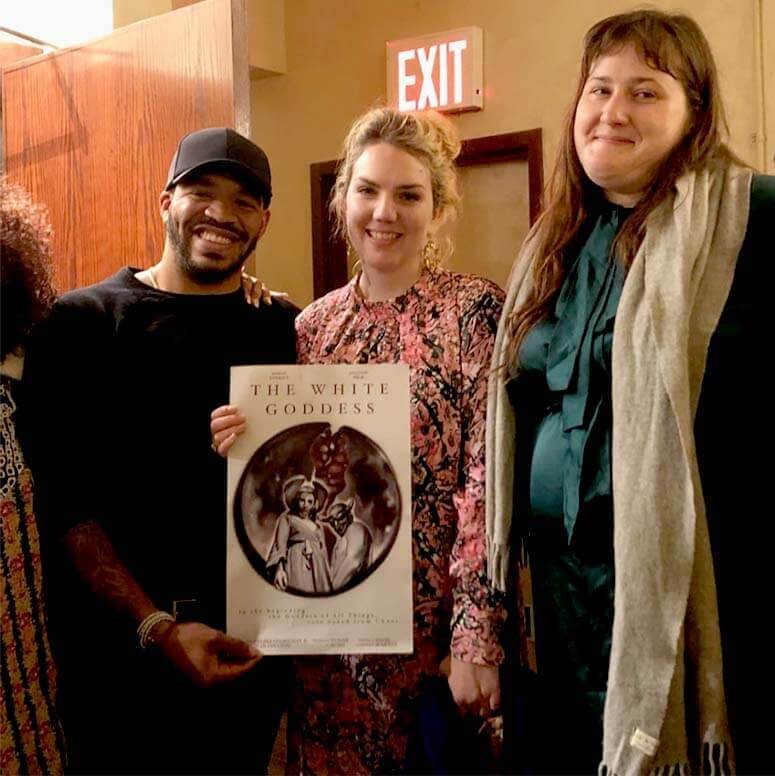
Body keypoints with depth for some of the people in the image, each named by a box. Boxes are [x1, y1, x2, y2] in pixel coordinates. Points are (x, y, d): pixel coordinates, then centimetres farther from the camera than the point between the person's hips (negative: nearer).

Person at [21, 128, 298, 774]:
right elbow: (65, 503, -10)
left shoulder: (284, 330, 3)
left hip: (253, 646, 3)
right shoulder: (82, 324, -5)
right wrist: (157, 627, -17)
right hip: (120, 646, -2)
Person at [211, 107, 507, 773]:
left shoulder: (474, 310, -9)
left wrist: (477, 638, -16)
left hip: (435, 620, -4)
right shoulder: (312, 325, 4)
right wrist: (242, 446, -8)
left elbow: (488, 485, -13)